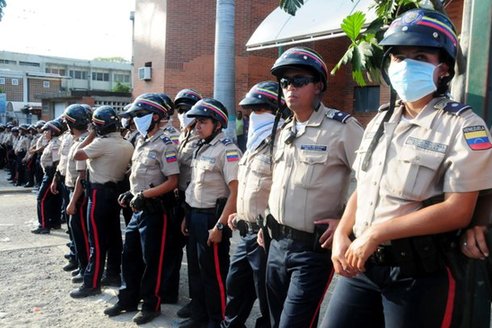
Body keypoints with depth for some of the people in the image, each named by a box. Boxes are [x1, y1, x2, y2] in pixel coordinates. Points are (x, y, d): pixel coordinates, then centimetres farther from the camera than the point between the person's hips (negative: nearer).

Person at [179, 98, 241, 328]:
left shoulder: (227, 150, -16)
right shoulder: (201, 149, 11)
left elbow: (236, 192, -21)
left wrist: (220, 225, -23)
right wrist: (187, 216, 15)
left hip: (212, 217, -8)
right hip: (195, 216, 9)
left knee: (214, 272, 4)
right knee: (196, 269, 17)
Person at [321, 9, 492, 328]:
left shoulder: (463, 126, -9)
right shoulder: (381, 121, 10)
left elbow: (458, 211, -16)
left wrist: (376, 233, -17)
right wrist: (342, 236, -1)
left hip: (419, 273, -5)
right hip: (361, 264, 6)